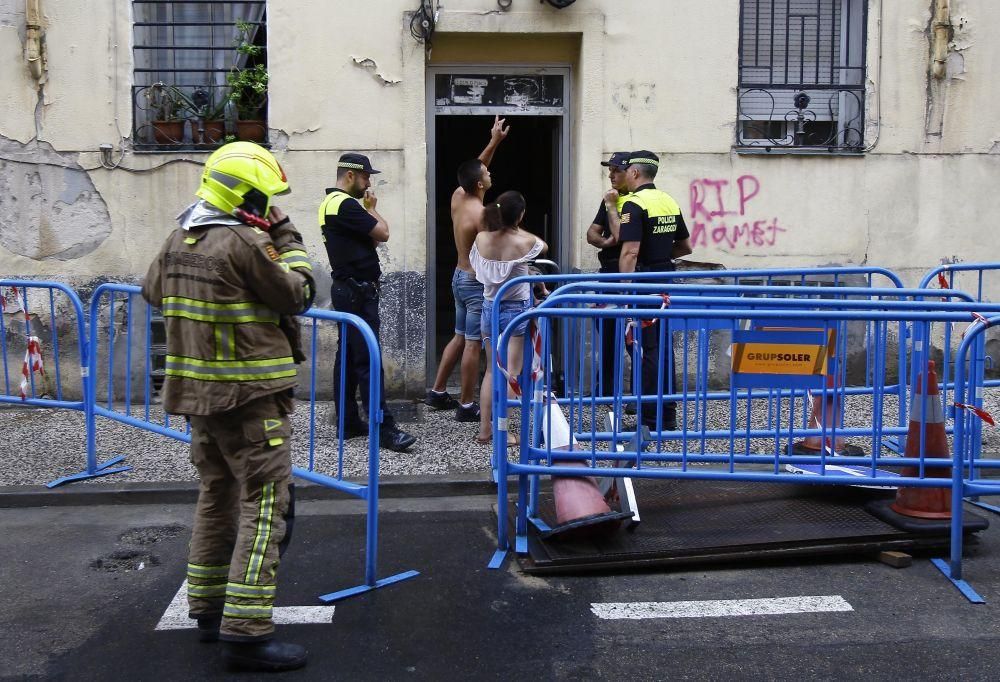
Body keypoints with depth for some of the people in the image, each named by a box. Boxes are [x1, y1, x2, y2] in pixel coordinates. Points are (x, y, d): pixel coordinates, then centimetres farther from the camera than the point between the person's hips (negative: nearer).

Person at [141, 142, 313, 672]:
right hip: (250, 395, -9)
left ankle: (209, 608, 30)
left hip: (197, 391, 9)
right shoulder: (246, 243, -17)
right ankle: (246, 633, -6)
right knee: (265, 504, -5)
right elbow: (297, 296, -7)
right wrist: (287, 240, 3)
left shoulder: (179, 238, 7)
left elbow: (154, 291, 22)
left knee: (217, 497, 20)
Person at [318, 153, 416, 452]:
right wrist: (372, 209, 3)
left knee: (348, 355, 11)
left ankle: (348, 422, 15)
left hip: (347, 289, 11)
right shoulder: (345, 205, -16)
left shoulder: (331, 202, 16)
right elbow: (382, 233, -15)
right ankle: (384, 428, -10)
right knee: (367, 359, -10)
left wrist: (367, 210, 2)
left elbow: (367, 237, 16)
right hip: (358, 291, -11)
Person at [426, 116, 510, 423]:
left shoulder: (457, 196, 2)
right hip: (478, 282, -9)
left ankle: (438, 392, 25)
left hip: (460, 276, 9)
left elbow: (475, 169, 19)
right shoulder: (481, 214, -22)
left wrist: (494, 142, 17)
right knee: (473, 343, -2)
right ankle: (466, 406, 3)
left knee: (460, 336, 19)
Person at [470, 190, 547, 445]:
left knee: (492, 369, 15)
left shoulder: (481, 239, -7)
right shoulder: (525, 241, -14)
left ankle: (484, 429, 13)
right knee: (511, 371, 0)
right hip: (516, 309, -4)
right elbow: (544, 247, 10)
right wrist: (519, 230, 22)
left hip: (490, 308, 4)